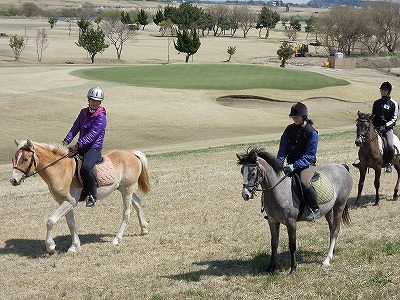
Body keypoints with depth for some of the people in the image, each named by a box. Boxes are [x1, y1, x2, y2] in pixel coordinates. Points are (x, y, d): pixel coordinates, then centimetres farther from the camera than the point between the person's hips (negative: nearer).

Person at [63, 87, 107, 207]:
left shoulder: (101, 117, -11)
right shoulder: (83, 113, 13)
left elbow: (92, 135, -20)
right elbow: (75, 128, 10)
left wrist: (77, 145, -28)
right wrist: (66, 141, -6)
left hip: (94, 148, -8)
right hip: (81, 147, 8)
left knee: (86, 167, -34)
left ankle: (92, 194, -12)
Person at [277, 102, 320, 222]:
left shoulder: (312, 133, -11)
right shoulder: (289, 130, 5)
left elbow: (310, 155, -15)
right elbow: (283, 150, 6)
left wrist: (294, 166, -26)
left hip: (307, 164, -6)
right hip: (291, 164, 6)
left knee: (304, 182, -35)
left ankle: (316, 209, -20)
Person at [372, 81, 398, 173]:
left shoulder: (393, 104, 1)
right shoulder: (377, 103, 15)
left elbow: (394, 119, -3)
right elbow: (372, 116, 21)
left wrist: (385, 126, -16)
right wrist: (372, 125, 3)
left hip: (388, 128, -4)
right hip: (376, 128, 4)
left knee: (390, 146, -26)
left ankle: (389, 164, -8)